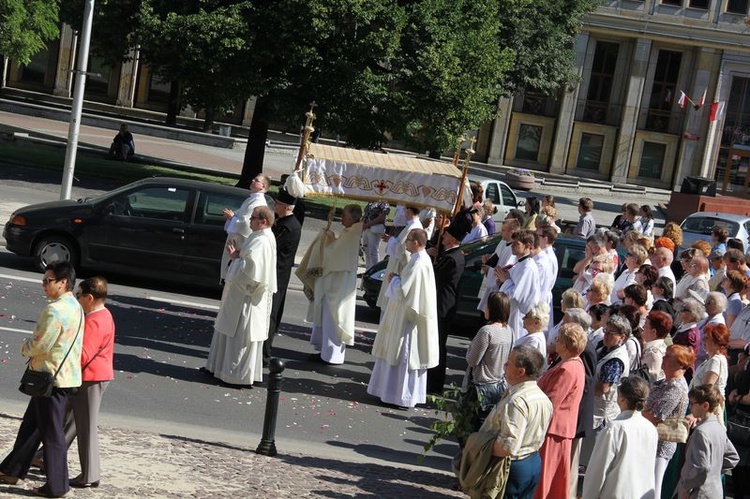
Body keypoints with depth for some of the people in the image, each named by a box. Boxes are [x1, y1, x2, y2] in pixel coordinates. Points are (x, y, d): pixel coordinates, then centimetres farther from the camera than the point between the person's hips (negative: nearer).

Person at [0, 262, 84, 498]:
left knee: (52, 432, 0)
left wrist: (25, 347, 1)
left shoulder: (55, 310, -21)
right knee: (31, 424, 18)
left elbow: (40, 346, -20)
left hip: (52, 378, -10)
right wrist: (32, 348, 9)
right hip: (66, 374, 10)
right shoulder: (75, 306, 10)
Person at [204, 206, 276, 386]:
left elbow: (248, 269, -27)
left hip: (247, 297, -11)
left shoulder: (262, 242, -21)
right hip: (241, 294, 11)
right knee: (228, 330, 18)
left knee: (242, 335, -3)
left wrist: (234, 257, -12)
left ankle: (241, 375, 5)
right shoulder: (258, 237, 11)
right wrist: (237, 254, 1)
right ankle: (220, 367, 28)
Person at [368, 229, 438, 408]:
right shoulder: (421, 259, 9)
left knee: (405, 356, -2)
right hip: (407, 313, 10)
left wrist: (394, 279, -7)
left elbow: (403, 290, -24)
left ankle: (402, 395, 6)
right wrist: (396, 279, 7)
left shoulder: (418, 264, -23)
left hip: (408, 316, -10)